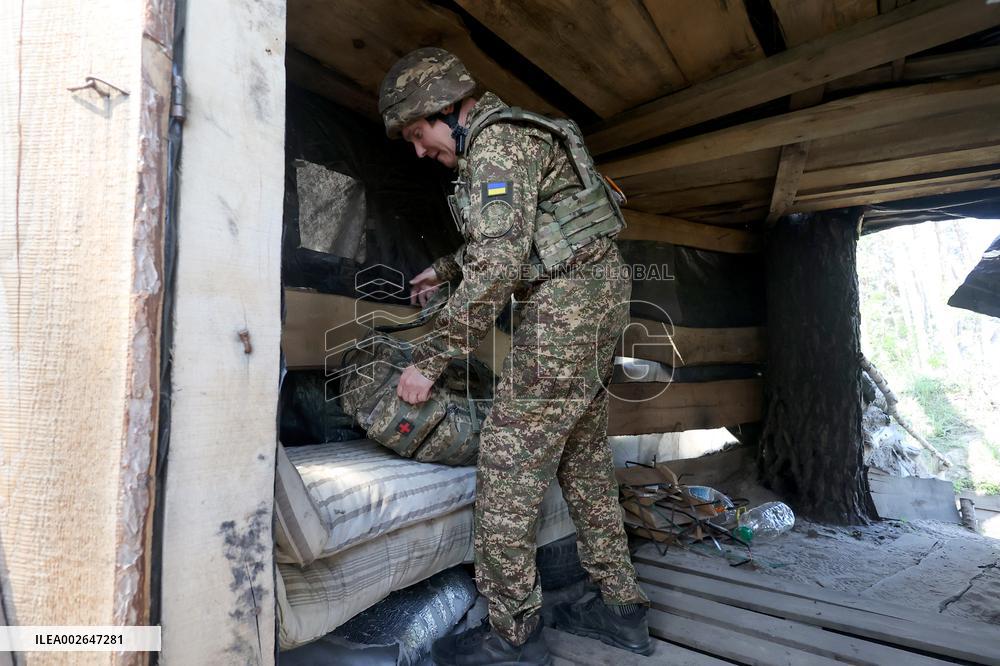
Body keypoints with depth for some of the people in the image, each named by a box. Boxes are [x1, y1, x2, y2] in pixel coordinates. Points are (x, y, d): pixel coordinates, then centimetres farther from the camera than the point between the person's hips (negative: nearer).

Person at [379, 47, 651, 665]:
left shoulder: (496, 140, -10)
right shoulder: (508, 135, 22)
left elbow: (499, 265, -21)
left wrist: (430, 359, -17)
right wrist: (444, 268, 32)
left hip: (567, 300, -10)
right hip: (601, 293, 10)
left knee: (511, 458, -6)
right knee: (585, 457, 14)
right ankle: (622, 607, 25)